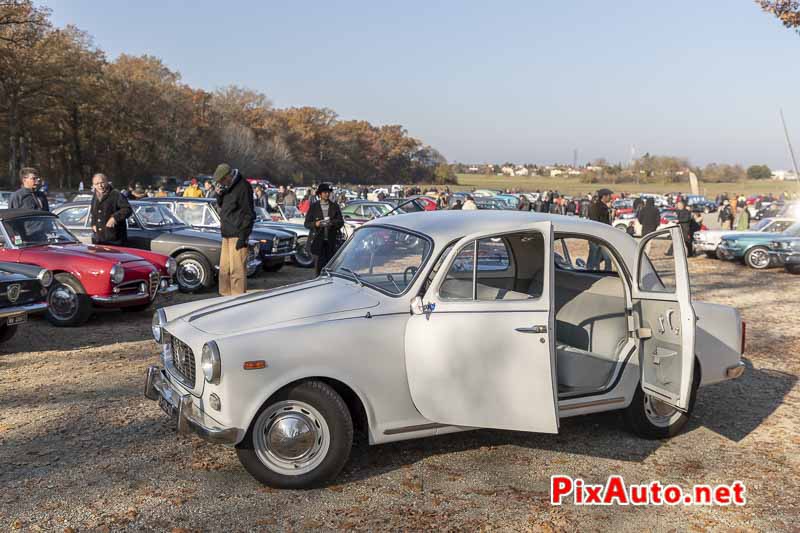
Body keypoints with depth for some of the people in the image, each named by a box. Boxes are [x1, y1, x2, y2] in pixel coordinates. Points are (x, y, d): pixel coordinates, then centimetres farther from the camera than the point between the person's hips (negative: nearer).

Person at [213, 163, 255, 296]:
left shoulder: (243, 187, -12)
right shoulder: (228, 187, 15)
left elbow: (248, 214, -15)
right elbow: (221, 205, 28)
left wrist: (243, 237, -18)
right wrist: (219, 195, 6)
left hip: (237, 235, -9)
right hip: (227, 234, 10)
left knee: (237, 269, -9)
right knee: (224, 268, 15)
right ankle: (226, 294, 25)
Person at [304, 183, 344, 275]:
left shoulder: (335, 206, 12)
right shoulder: (313, 207, 8)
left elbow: (341, 222, 9)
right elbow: (306, 224, 6)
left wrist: (332, 223, -12)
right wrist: (315, 224, -15)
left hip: (331, 241, 1)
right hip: (318, 241, -1)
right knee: (319, 265, -2)